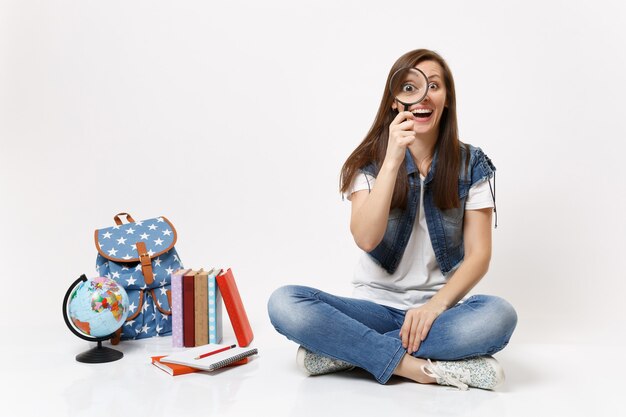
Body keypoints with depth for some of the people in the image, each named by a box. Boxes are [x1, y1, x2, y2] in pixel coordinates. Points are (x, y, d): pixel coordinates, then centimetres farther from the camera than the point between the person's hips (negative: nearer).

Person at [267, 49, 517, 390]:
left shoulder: (471, 165, 1)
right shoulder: (369, 161, 0)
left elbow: (479, 255, -2)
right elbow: (366, 239, -17)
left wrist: (435, 305, -19)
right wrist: (393, 160, -24)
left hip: (439, 309, 1)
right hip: (376, 305, 0)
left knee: (498, 315, -34)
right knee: (284, 303, -26)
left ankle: (343, 351, -23)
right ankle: (418, 367, -27)